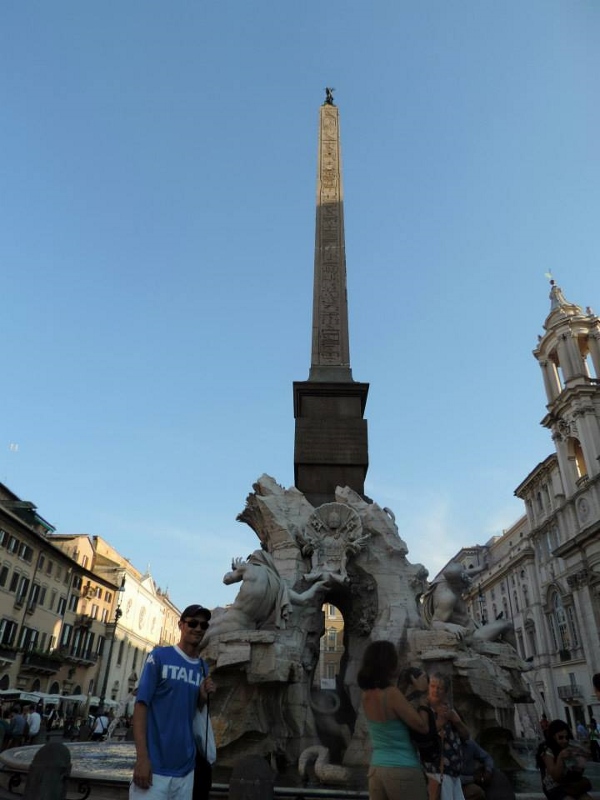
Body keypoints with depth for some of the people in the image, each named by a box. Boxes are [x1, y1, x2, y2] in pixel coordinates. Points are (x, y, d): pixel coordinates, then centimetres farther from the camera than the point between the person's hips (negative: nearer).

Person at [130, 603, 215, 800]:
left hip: (186, 768, 5)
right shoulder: (159, 656, -6)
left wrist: (204, 697, -6)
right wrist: (142, 757, -17)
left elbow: (195, 710, 15)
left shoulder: (203, 667, 9)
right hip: (154, 765, -5)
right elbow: (141, 705, -9)